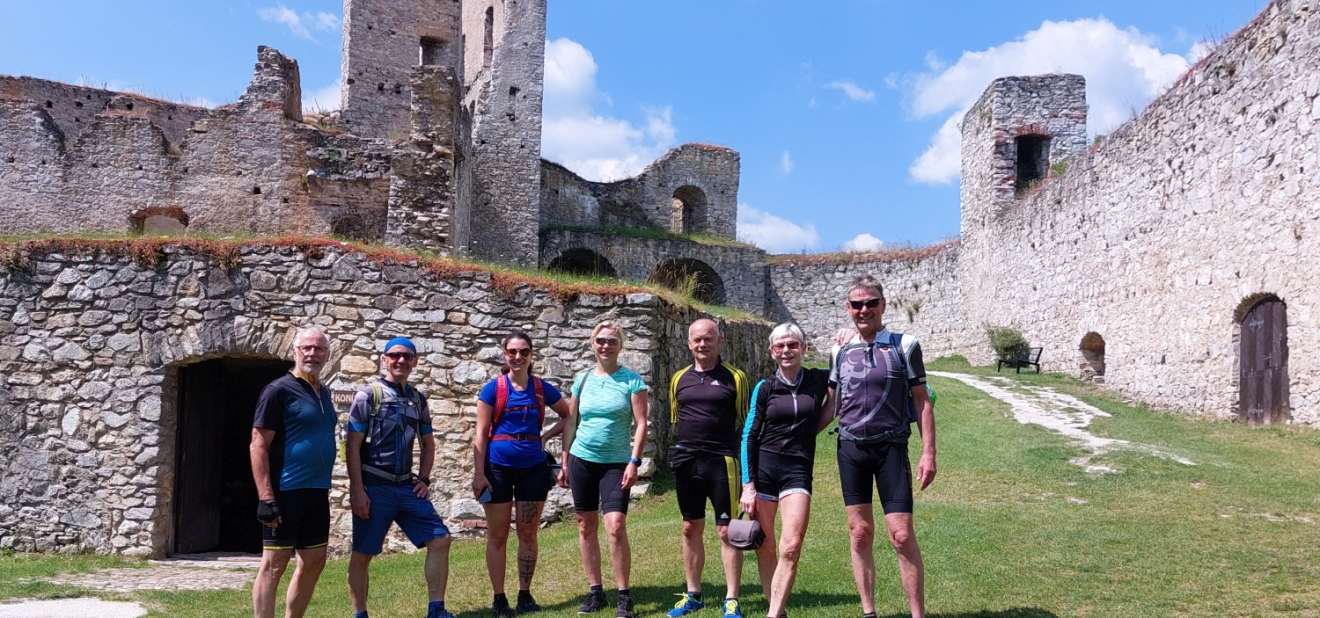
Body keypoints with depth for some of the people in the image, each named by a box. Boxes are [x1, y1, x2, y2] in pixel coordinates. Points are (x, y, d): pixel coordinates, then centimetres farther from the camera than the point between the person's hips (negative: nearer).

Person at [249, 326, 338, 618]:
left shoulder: (324, 393, 13)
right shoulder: (279, 390, -9)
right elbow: (258, 446, -13)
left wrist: (324, 485, 15)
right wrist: (265, 496, -19)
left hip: (317, 493, 8)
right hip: (285, 492, -8)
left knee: (314, 562, 12)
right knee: (274, 564, -3)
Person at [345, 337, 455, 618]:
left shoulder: (418, 400, 11)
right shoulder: (367, 396, -5)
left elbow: (428, 443, 21)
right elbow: (353, 447, -9)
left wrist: (424, 479, 8)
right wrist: (357, 490, -14)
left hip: (407, 486, 5)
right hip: (374, 488, -5)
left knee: (440, 540, -2)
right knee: (362, 555, 2)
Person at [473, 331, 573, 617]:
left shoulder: (543, 389, 2)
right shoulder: (493, 389, -5)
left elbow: (568, 416, 16)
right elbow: (481, 434, -5)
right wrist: (479, 473, -10)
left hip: (534, 468, 2)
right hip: (498, 468, -2)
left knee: (528, 534, 8)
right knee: (498, 535, 4)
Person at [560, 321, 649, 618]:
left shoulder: (631, 380, -4)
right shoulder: (582, 379, 6)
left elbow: (641, 424, -7)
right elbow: (570, 423, 11)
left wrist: (634, 462, -14)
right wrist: (564, 462, 9)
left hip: (616, 463, -4)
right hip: (582, 460, 4)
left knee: (616, 527, -13)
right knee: (586, 527, 7)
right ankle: (596, 592, 18)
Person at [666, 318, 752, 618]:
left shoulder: (735, 377, -2)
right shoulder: (679, 379, 9)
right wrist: (685, 447, 13)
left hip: (722, 461, -4)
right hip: (686, 462, 4)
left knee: (727, 531, -1)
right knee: (691, 529, 12)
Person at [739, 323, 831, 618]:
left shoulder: (820, 381, 3)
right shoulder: (765, 388, 3)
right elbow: (749, 437, 3)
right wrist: (747, 486, -3)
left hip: (798, 470, 0)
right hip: (763, 467, 1)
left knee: (791, 547, -13)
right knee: (764, 547, 5)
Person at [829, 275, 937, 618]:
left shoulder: (904, 345, -3)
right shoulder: (840, 352, 7)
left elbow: (922, 401, -1)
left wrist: (928, 452, -6)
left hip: (891, 448, -3)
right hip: (850, 449, 3)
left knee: (902, 535, -6)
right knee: (860, 534, 8)